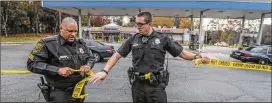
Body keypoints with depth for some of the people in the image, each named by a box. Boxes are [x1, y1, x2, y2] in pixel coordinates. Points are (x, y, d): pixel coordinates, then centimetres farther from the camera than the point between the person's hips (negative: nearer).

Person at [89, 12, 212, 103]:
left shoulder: (163, 39, -2)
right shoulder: (133, 39, 2)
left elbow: (182, 53, 2)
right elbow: (117, 55, 4)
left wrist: (198, 56, -15)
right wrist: (105, 71, -8)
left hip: (156, 86, -2)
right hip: (137, 85, 2)